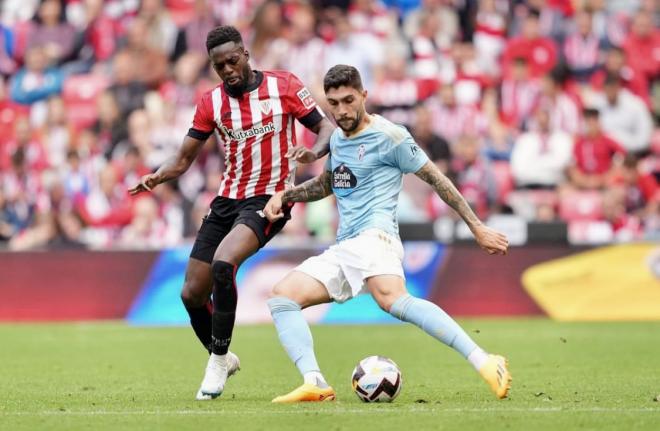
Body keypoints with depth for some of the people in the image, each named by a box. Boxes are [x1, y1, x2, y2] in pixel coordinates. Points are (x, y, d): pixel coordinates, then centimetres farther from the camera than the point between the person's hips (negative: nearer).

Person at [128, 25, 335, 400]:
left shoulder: (284, 86, -4)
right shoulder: (211, 103, 5)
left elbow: (326, 128, -1)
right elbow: (184, 159, 7)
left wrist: (314, 152, -24)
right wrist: (157, 177, -15)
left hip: (268, 200, -5)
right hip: (227, 200, 5)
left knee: (223, 264, -30)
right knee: (192, 293, 3)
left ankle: (218, 361, -15)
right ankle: (221, 359, 31)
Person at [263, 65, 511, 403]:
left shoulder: (389, 137, -3)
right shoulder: (337, 138, 20)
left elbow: (436, 179, 0)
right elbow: (325, 185, 39)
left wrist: (477, 228, -1)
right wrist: (284, 196, 22)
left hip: (373, 236, -9)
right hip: (341, 249, 9)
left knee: (392, 300, -37)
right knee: (281, 296, -6)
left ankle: (485, 364, -46)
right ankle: (314, 384, -22)